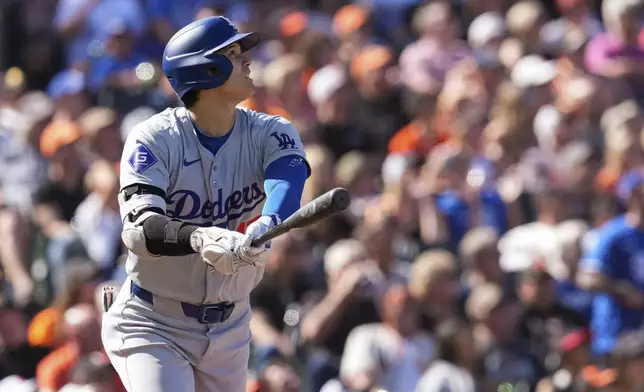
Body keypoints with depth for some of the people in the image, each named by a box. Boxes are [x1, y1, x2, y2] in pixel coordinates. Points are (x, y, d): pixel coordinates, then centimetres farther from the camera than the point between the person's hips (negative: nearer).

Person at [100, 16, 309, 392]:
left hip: (230, 330, 5)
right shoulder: (154, 139, -15)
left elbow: (287, 183, -26)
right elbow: (138, 230, -29)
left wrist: (264, 227, -50)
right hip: (153, 328, -5)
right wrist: (199, 238, -50)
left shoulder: (271, 134, -4)